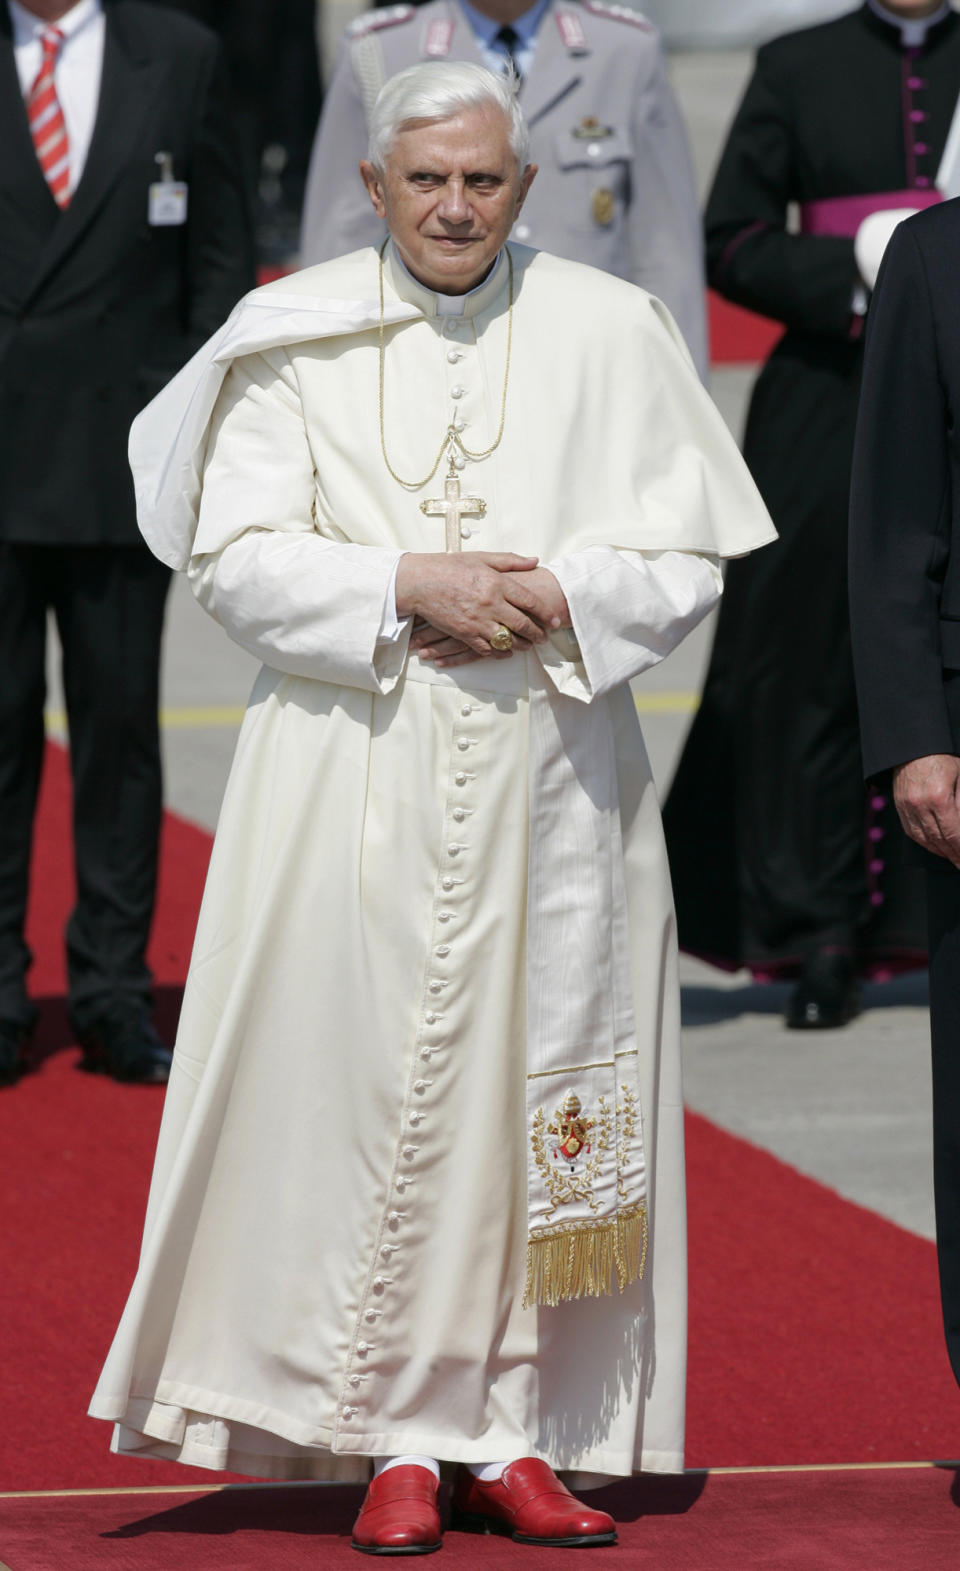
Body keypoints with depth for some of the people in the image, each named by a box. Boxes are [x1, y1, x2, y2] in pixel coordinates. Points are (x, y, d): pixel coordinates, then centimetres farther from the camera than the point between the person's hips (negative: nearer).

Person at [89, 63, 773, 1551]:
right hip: (355, 784, -1)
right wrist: (409, 586, -15)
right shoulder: (297, 339, 3)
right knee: (373, 1088, -3)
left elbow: (686, 557, 4)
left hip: (553, 779, 1)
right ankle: (400, 1440, 4)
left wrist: (556, 603, -14)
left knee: (542, 1088, 1)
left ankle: (514, 1437, 8)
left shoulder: (608, 333, 4)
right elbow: (236, 558, -2)